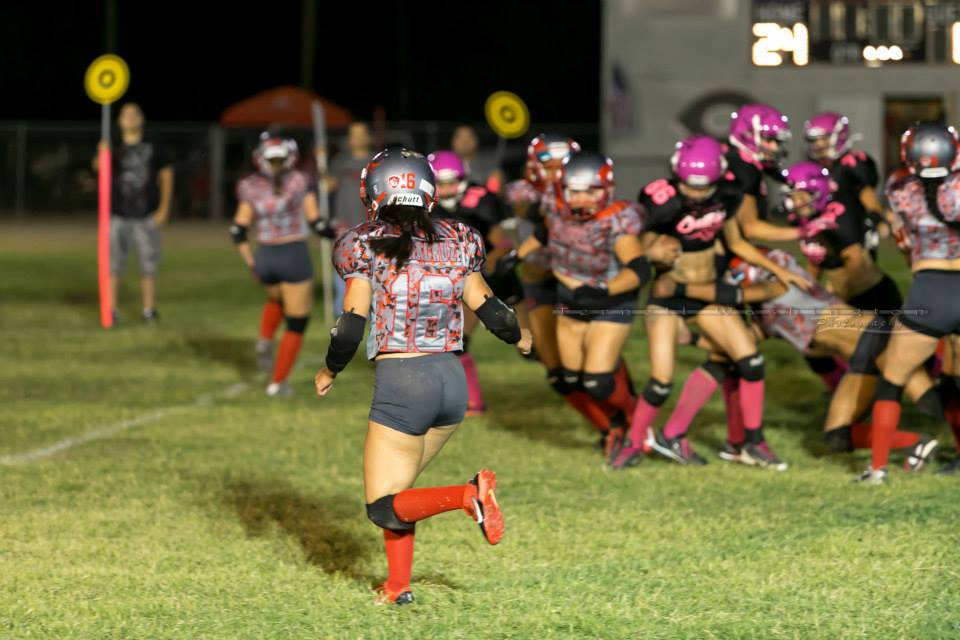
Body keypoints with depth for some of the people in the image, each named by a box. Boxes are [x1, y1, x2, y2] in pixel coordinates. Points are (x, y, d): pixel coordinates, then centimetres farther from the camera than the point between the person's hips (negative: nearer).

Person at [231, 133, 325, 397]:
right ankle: (278, 382, 5)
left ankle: (265, 341, 13)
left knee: (277, 299, 36)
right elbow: (316, 224, -7)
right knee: (296, 323, 9)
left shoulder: (252, 189, -1)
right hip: (296, 257, -3)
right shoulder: (300, 182, -7)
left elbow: (238, 232, -4)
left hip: (265, 257, 3)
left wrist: (251, 264, 8)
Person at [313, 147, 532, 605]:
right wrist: (518, 337, 29)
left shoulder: (368, 248, -5)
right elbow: (486, 307, 8)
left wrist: (329, 371, 11)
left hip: (401, 382, -5)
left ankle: (467, 496, -19)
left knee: (384, 507, 2)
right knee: (396, 488, 22)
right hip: (452, 379, 5)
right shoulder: (455, 243, 5)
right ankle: (398, 585, 15)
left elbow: (352, 326, -7)